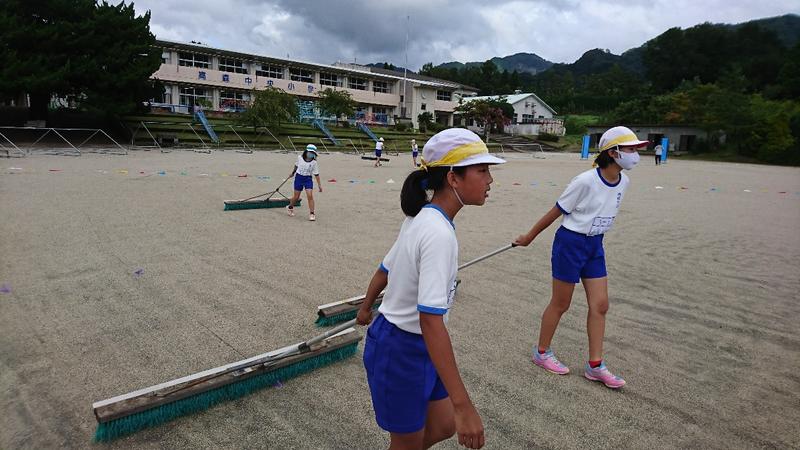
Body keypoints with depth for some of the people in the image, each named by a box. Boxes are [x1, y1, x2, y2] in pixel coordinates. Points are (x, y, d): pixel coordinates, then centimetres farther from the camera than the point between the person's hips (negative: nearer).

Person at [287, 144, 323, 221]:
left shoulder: (314, 163, -7)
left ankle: (311, 214, -8)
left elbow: (316, 174, -5)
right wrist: (292, 173, 30)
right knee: (296, 197, 7)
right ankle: (290, 207, 37)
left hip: (308, 179, -1)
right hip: (298, 178, 1)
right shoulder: (300, 158, -4)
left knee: (310, 195, -15)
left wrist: (319, 185, -7)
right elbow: (296, 166, 16)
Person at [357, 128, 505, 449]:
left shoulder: (420, 218, 0)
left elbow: (384, 270, 13)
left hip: (418, 348, 8)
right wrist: (463, 405, -33)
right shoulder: (439, 233, -28)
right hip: (400, 351, -8)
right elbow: (431, 321, -33)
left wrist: (366, 308, 31)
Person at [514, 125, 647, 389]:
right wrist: (529, 237, -3)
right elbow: (556, 212, -12)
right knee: (560, 304, 6)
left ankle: (595, 366, 17)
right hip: (570, 243, -7)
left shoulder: (623, 182, 0)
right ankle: (541, 353, 26)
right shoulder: (585, 181, -21)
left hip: (595, 245, 7)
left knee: (600, 305, 6)